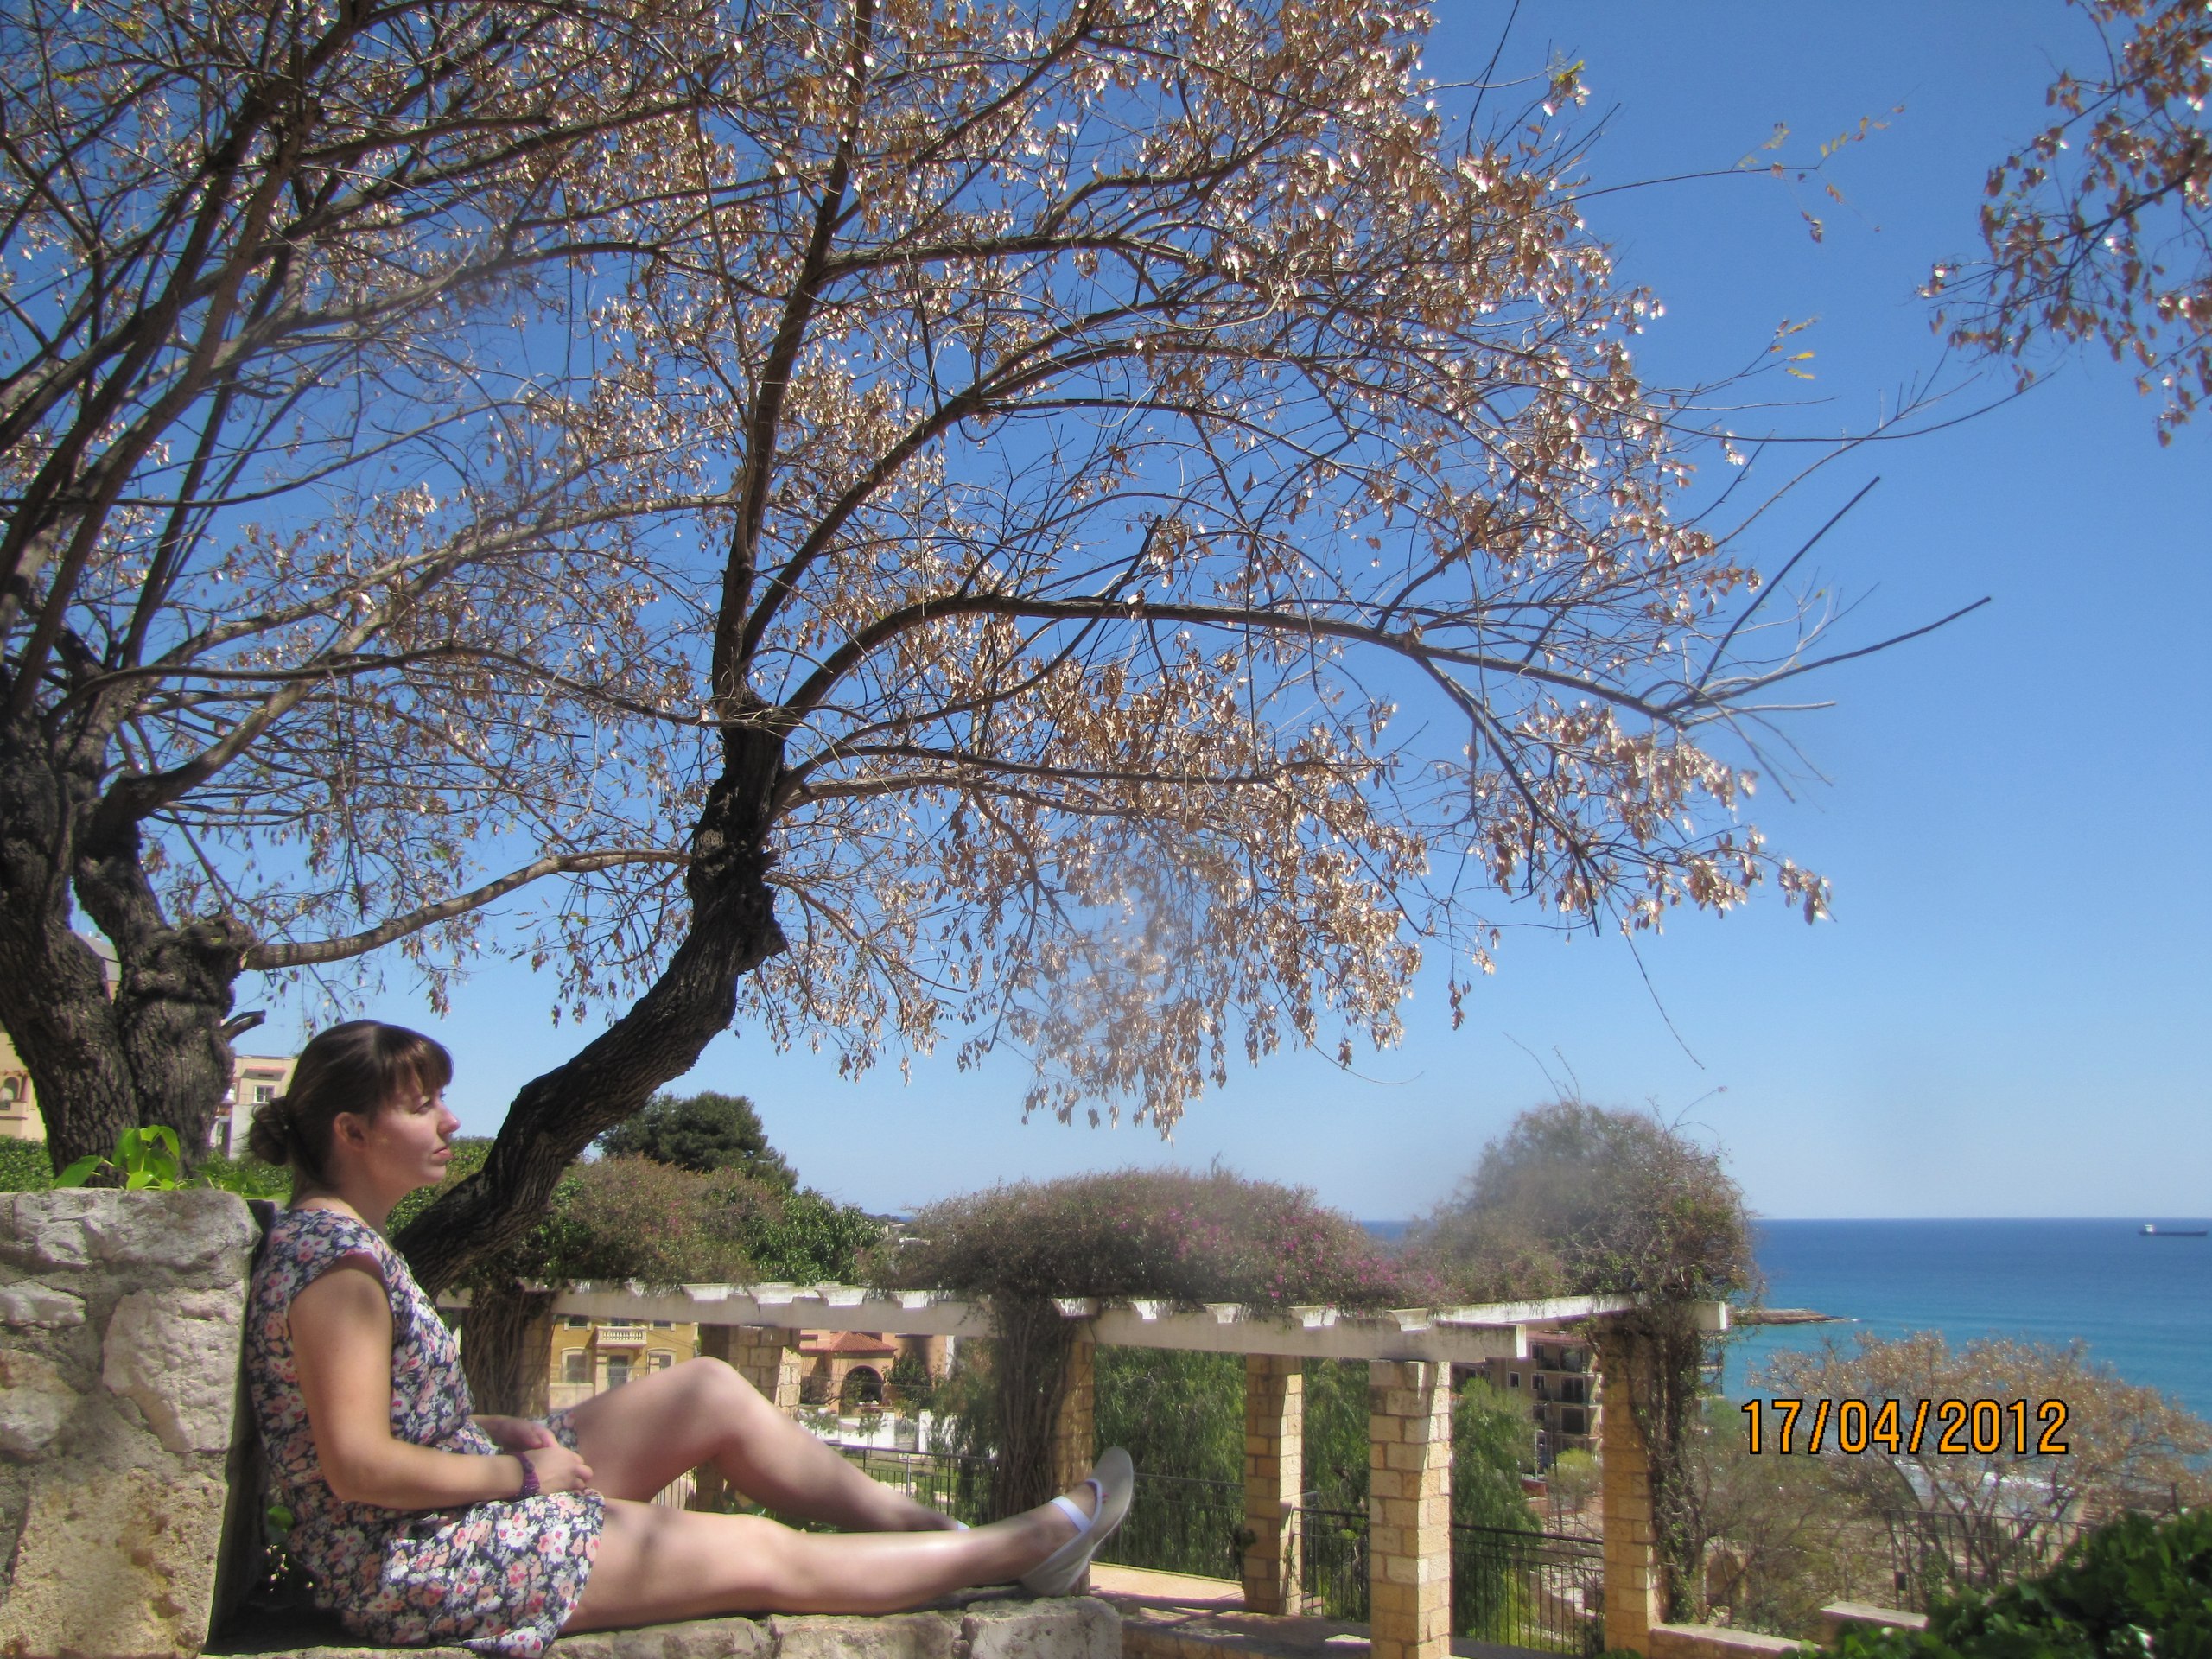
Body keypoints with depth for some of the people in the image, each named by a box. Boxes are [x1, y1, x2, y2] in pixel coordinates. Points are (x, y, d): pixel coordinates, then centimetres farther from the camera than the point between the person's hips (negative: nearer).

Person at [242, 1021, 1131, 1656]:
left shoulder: (341, 1239, 9)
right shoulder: (338, 1259, -23)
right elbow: (358, 1467, -27)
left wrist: (506, 1431, 2)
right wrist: (524, 1471, -17)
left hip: (458, 1506, 10)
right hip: (411, 1564, -10)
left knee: (712, 1390, 6)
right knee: (761, 1557, -6)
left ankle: (917, 1523, 15)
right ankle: (1027, 1543, 6)